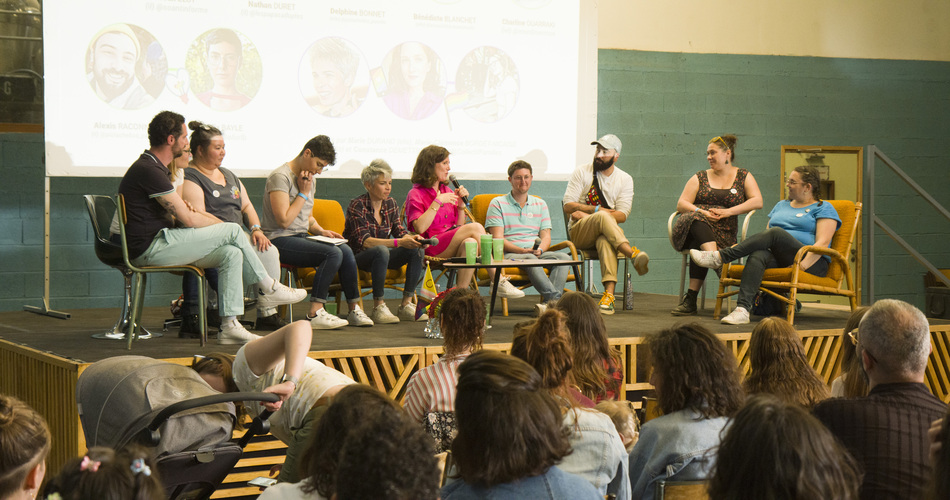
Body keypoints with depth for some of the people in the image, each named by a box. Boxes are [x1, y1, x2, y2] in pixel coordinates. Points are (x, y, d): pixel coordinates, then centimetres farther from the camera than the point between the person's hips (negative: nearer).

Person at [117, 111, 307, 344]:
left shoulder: (152, 167, 19)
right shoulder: (148, 170, -17)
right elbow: (188, 219, -15)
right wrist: (222, 226, 1)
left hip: (158, 244, 10)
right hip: (150, 249, -10)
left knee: (231, 253, -4)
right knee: (233, 231, -11)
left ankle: (229, 325, -8)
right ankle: (267, 288, 7)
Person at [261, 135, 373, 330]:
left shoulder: (308, 179, 17)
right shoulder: (280, 177, -12)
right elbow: (284, 220, -20)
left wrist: (321, 231, 7)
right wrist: (303, 193, -12)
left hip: (302, 237, 8)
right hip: (279, 241, -8)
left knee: (346, 251, -14)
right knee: (333, 253, -27)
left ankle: (354, 309, -8)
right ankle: (315, 314, -29)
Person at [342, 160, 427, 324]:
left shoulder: (390, 203, 5)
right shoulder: (357, 205, -15)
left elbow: (400, 231, 4)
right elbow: (364, 241, -25)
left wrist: (412, 238, -22)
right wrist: (399, 242, -34)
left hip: (381, 256, 7)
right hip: (358, 258, -7)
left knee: (417, 250, -16)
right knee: (382, 251, -38)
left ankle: (406, 305, -16)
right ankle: (378, 308, -31)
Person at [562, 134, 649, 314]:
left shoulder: (625, 179, 8)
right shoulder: (582, 172, 7)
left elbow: (622, 216, -4)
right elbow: (568, 206, -1)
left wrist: (586, 215, -12)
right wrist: (597, 210, -10)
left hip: (604, 232, 0)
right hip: (579, 232, 0)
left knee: (605, 241, -39)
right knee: (602, 217, -35)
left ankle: (609, 295, -53)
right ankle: (634, 254, -51)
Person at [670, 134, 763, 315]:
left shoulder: (743, 176, 16)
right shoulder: (700, 177, 19)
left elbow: (757, 201, 1)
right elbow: (681, 204, 9)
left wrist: (729, 211, -11)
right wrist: (702, 212, -12)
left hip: (723, 233, -1)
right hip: (692, 226, 1)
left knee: (698, 247, -36)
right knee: (697, 220, -38)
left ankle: (691, 299, -40)